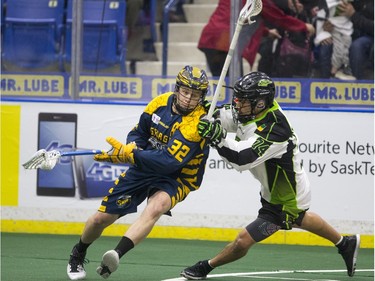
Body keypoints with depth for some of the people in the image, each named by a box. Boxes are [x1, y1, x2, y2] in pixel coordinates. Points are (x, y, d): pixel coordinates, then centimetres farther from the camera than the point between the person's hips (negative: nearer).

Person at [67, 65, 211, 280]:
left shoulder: (197, 123, -25)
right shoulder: (161, 102, -6)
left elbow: (169, 162, -32)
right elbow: (139, 132, 9)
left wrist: (127, 155, -31)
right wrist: (132, 146, -15)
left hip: (176, 178, -5)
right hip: (144, 168, 5)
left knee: (157, 206, -39)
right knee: (101, 218, 5)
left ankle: (117, 255, -51)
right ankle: (78, 255, 35)